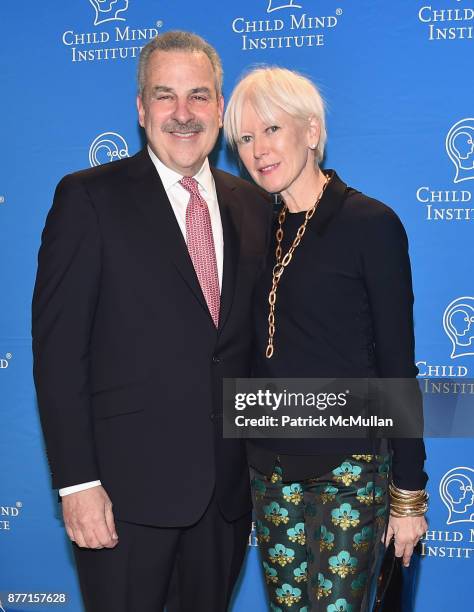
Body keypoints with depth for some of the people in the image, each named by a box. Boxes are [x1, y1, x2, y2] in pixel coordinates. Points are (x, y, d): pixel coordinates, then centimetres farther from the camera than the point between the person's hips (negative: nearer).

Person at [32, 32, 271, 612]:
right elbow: (58, 347, -10)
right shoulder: (88, 198, -6)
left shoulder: (254, 206, 7)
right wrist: (77, 481, -14)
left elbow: (258, 337, 11)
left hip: (230, 482, 5)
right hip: (128, 483, -4)